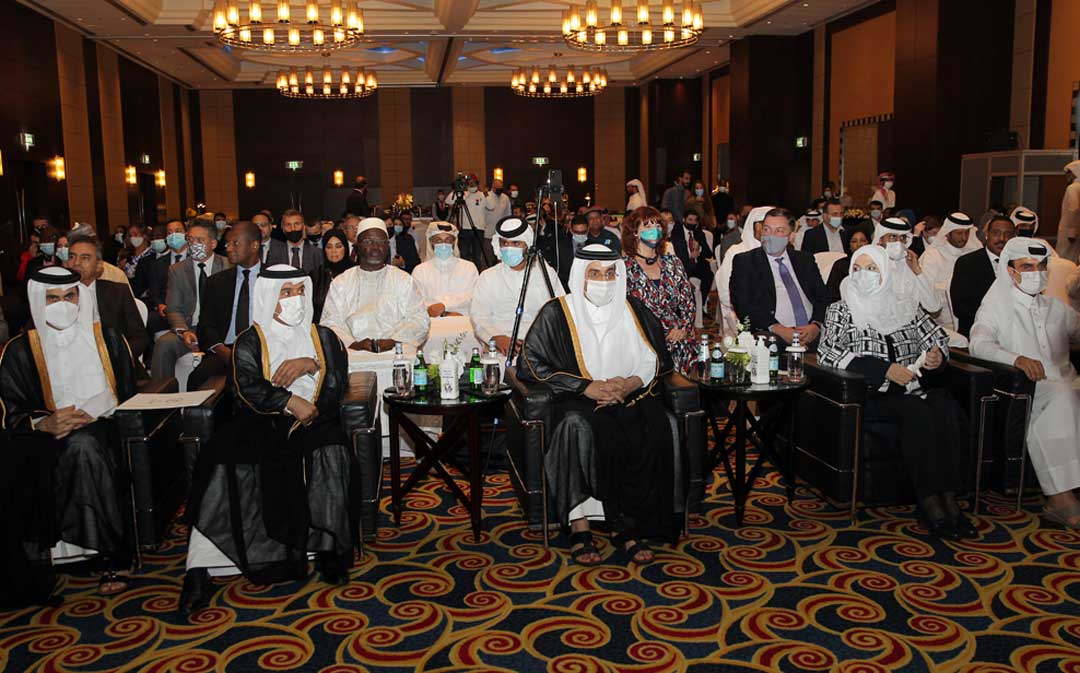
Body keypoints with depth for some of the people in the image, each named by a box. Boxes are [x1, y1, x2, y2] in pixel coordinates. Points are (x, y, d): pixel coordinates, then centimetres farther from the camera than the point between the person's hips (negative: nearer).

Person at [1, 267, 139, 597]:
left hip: (104, 428, 0)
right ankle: (110, 558, -27)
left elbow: (128, 394, 8)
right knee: (81, 447, -35)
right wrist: (45, 424, -19)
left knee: (82, 444, -35)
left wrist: (92, 413, -10)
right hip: (48, 440, 0)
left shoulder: (107, 338, 12)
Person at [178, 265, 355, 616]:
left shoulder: (323, 337, 17)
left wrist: (312, 364, -8)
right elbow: (249, 387, -5)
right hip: (262, 423, -1)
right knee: (224, 461, -29)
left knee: (329, 453, -33)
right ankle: (199, 569, -28)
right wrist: (290, 402, -14)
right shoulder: (249, 341, 10)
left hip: (314, 422, 1)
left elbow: (339, 386, 8)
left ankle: (328, 549, -24)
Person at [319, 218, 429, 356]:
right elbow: (330, 323, 8)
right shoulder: (340, 283, 18)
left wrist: (393, 340, -10)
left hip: (395, 356, 0)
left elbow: (419, 319, 7)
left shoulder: (404, 280, 17)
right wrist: (353, 344, -11)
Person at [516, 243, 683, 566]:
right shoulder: (556, 313, 2)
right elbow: (529, 364, -5)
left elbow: (658, 360, 14)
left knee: (658, 427, -29)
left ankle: (629, 526, -22)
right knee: (580, 427, -37)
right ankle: (579, 525, -29)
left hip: (630, 395, 3)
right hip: (579, 399, -3)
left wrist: (632, 382, -8)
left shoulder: (634, 310, 13)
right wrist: (586, 387, -11)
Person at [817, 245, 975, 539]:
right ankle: (930, 503, -28)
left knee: (946, 409, -29)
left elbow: (938, 338, 25)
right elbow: (828, 353, -6)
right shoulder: (841, 310, 9)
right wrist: (886, 370, -14)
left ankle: (949, 498, -28)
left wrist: (938, 356, -2)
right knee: (917, 413, -32)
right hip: (869, 394, -4)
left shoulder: (906, 308, 19)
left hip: (914, 389, 4)